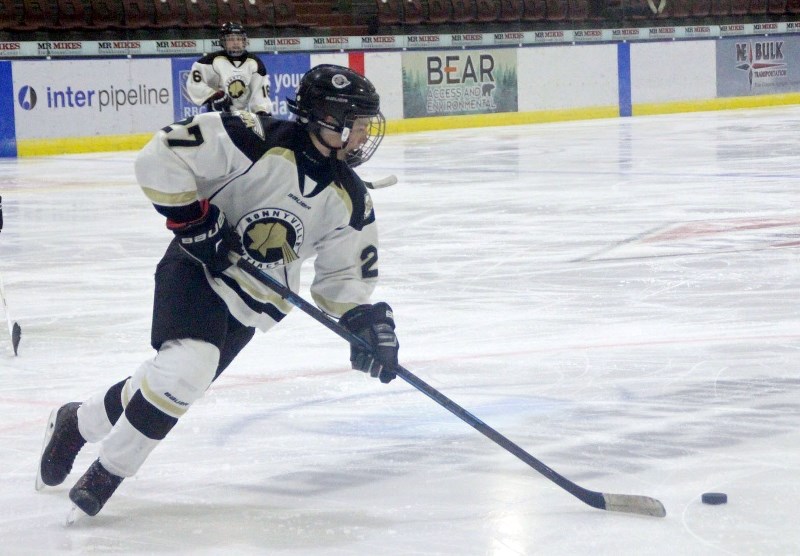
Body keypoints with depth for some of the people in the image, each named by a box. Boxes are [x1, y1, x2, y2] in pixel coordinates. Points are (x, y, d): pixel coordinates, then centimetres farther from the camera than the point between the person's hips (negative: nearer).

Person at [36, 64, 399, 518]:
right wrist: (191, 218, -21)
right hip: (197, 271, -6)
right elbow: (160, 158, -20)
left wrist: (365, 319, -10)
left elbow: (346, 276, 7)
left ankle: (76, 422, 32)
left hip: (250, 306, 7)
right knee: (185, 367, -27)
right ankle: (108, 471, -9)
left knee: (180, 379, 6)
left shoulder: (351, 201, -1)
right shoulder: (259, 141, -20)